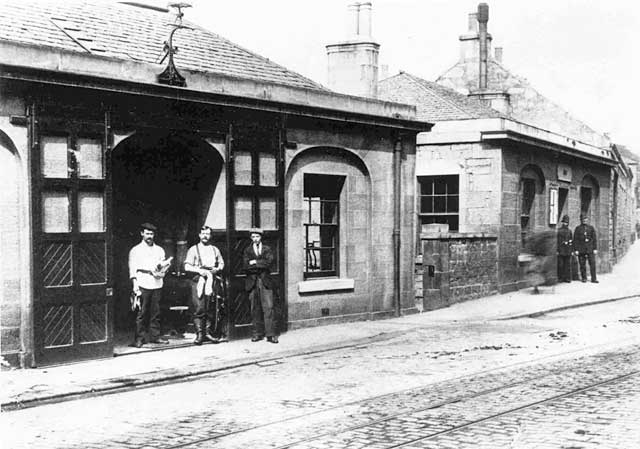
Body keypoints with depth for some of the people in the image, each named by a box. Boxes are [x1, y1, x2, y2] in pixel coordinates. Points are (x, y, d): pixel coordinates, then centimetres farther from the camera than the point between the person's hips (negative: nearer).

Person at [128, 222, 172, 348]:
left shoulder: (159, 250, 20)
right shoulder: (135, 250, 8)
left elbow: (164, 266, 20)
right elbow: (132, 269, 2)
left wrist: (164, 268, -5)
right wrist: (135, 284, -9)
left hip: (157, 284, 4)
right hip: (143, 284, -4)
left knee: (155, 312, 4)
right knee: (142, 312, -6)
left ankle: (155, 336, 10)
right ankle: (139, 338, -2)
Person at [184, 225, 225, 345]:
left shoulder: (215, 249, 17)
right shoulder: (193, 249, 6)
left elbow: (221, 263, 18)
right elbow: (187, 267, 0)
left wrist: (217, 269, -4)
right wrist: (199, 270, -13)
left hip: (212, 281, 3)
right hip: (198, 280, -3)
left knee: (211, 308, 1)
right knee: (199, 308, -9)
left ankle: (208, 332, 10)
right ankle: (199, 334, -7)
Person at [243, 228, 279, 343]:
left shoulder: (267, 249, 11)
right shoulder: (247, 250, 12)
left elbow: (269, 262, -7)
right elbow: (246, 265, -3)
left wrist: (255, 262, -6)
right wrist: (261, 265, -6)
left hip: (265, 282, -1)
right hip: (252, 282, 1)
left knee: (269, 307, -8)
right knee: (255, 308, 2)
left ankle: (271, 334, -8)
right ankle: (258, 333, 10)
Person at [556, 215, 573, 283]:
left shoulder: (569, 231, 13)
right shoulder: (558, 231, 1)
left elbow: (572, 241, 14)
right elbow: (556, 241, -3)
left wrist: (572, 250, 9)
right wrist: (557, 250, -9)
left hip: (568, 251, 3)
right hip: (561, 251, -3)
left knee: (568, 264, 3)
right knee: (560, 264, -2)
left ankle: (567, 278, 7)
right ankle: (560, 278, 4)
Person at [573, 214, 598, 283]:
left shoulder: (591, 228, 8)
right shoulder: (578, 228, 4)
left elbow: (594, 239, 9)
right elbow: (575, 239, 3)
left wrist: (595, 248, 3)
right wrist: (576, 249, -2)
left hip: (590, 249, 1)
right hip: (581, 250, -1)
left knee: (592, 264, -5)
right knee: (582, 265, 3)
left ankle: (594, 278, -1)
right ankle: (584, 278, 15)